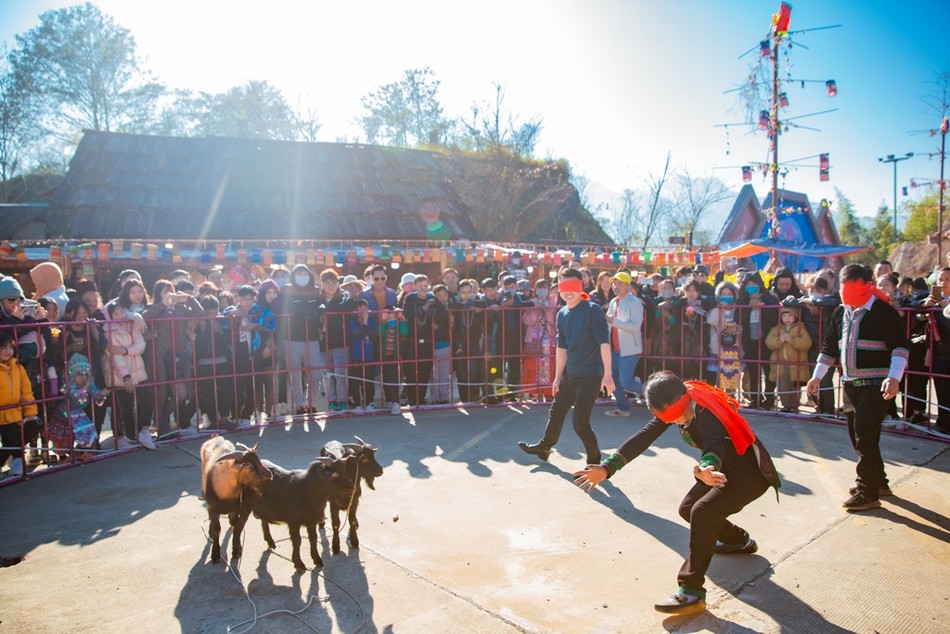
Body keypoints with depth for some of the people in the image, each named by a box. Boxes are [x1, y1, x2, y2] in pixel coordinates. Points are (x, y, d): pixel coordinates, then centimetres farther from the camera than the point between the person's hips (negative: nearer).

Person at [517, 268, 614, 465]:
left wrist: (607, 373, -25)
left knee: (580, 422, -7)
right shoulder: (562, 314, 6)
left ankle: (595, 460, 15)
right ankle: (544, 447, 43)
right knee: (556, 412, 21)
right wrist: (558, 376, 12)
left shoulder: (592, 310, -15)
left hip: (590, 376, -7)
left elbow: (604, 341, -20)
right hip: (569, 375, 7)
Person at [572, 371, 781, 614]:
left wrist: (706, 468, -74)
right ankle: (739, 541, 38)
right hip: (726, 467, 9)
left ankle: (691, 592, -20)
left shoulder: (706, 411, -31)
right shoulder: (672, 408, -10)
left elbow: (715, 443, -51)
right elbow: (643, 437, -15)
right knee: (688, 509, 13)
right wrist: (607, 468, -24)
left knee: (703, 511, -25)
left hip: (751, 472, -9)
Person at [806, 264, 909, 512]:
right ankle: (878, 481, 30)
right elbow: (830, 347, 17)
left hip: (877, 384, -7)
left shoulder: (883, 311, -10)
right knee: (857, 433, 13)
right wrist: (817, 376, 14)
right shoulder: (840, 313, 11)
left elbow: (900, 345, -12)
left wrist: (894, 377, -23)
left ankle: (867, 492, -1)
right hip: (850, 383, 7)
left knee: (865, 435, -10)